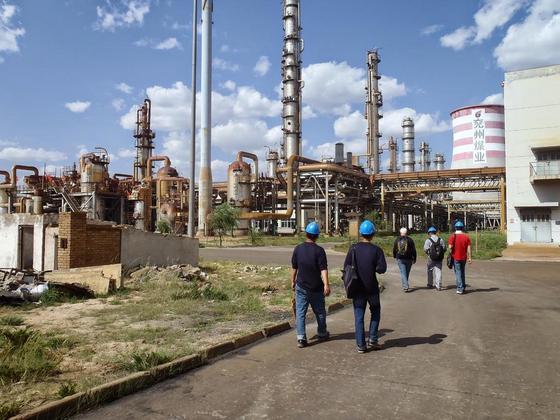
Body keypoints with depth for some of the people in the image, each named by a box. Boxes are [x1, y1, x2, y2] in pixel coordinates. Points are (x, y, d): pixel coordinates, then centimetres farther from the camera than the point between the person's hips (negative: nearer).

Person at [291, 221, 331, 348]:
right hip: (316, 287, -1)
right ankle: (322, 334, 31)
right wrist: (326, 285, -21)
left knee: (300, 312, 3)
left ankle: (301, 338, -4)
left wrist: (293, 281, 17)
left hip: (301, 286, 2)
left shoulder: (298, 249, -2)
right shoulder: (319, 250, -11)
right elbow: (323, 269, -19)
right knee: (320, 311, 16)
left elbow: (294, 267, 6)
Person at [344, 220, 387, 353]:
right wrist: (374, 268, 4)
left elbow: (346, 267, -4)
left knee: (359, 316, 7)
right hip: (371, 287, -1)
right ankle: (372, 339, 13)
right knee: (375, 312, 19)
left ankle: (361, 345, 8)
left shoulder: (354, 248, -5)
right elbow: (382, 268, -15)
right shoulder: (376, 250, -9)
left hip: (357, 288, 1)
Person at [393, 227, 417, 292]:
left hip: (400, 259, 0)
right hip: (408, 259, 0)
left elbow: (394, 249, 11)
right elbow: (413, 250, -3)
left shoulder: (397, 240, 3)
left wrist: (395, 256, 27)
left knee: (403, 273, -2)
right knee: (407, 273, 13)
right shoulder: (410, 239, -2)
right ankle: (405, 285, 24)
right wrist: (414, 259, 4)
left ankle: (405, 287, -14)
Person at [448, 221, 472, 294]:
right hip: (464, 257, 4)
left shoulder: (453, 236, -10)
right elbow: (469, 248, -2)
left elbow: (450, 247, -14)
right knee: (462, 272, 18)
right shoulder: (466, 236, 0)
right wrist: (470, 258, 1)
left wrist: (451, 254, 5)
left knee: (458, 273, 1)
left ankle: (460, 289, -2)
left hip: (456, 257, -4)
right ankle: (463, 287, 26)